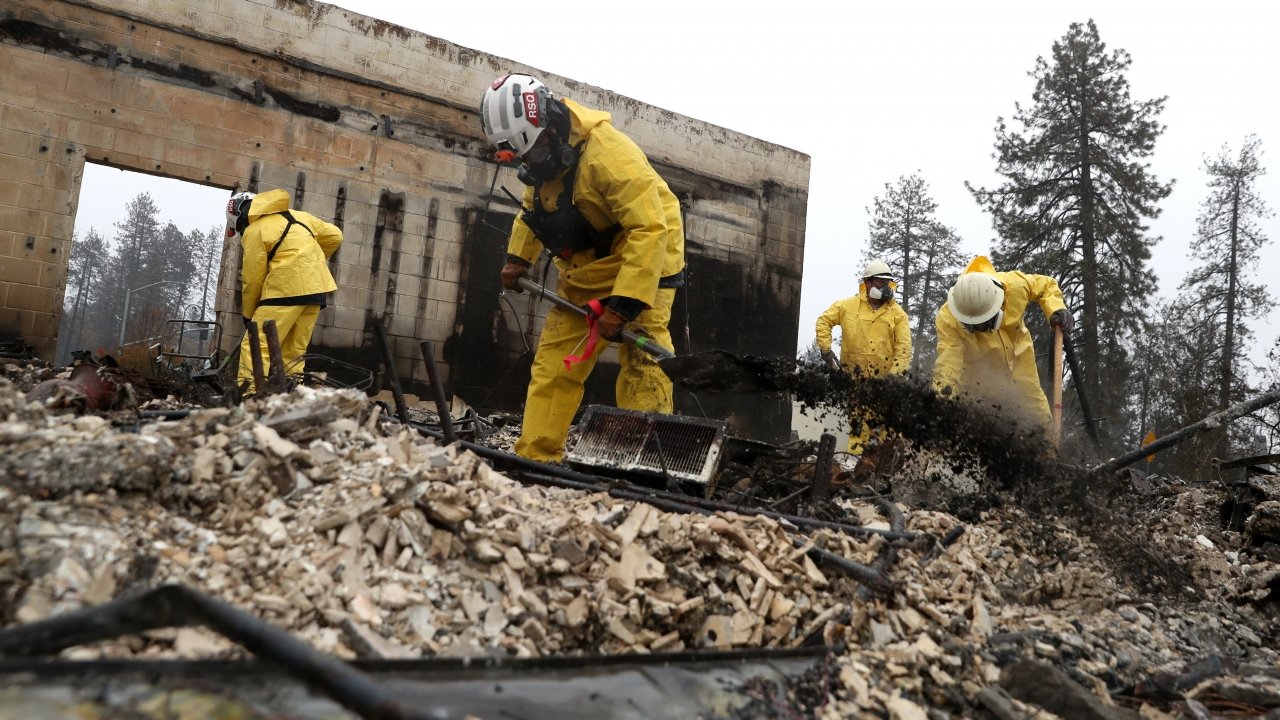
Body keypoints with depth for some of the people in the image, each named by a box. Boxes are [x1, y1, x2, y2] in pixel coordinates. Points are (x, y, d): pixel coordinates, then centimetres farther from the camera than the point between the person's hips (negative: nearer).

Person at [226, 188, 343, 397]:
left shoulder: (254, 231, -1)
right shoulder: (297, 216, 18)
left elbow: (252, 280, -1)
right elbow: (334, 236, 23)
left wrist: (248, 314, 12)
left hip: (286, 290, -7)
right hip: (316, 289, 7)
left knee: (255, 348, -7)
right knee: (293, 353, 11)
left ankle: (249, 398, -18)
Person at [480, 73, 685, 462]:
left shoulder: (608, 153, -28)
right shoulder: (543, 157, -1)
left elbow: (649, 230, -33)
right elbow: (532, 208, 20)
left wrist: (623, 305, -34)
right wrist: (517, 259, 9)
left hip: (641, 263, -8)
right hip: (586, 271, 8)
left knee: (641, 365, -15)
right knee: (553, 362, 5)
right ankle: (534, 457, 10)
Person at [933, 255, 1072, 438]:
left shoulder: (1015, 285, -26)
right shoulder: (947, 320, -33)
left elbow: (1046, 285, -5)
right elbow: (949, 356, -41)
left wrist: (1055, 308, -23)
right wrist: (943, 386, -58)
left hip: (1018, 361, 3)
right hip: (978, 372, -3)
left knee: (1038, 421, 11)